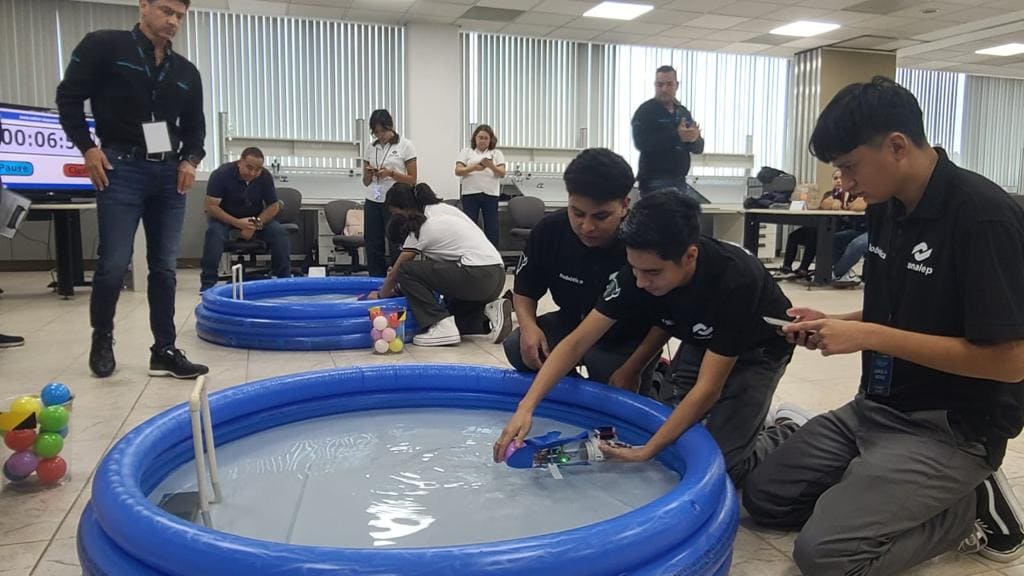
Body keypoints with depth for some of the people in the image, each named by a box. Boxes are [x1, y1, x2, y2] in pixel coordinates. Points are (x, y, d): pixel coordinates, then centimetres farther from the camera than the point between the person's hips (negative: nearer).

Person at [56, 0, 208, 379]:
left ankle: (164, 352, 8)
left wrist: (190, 159, 3)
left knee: (165, 267, 3)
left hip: (170, 173, 4)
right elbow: (69, 96, 1)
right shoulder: (104, 46, 1)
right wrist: (87, 147, -8)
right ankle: (102, 338, 18)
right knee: (114, 263, -6)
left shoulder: (186, 72, 14)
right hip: (121, 168, -4)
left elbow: (195, 125, 20)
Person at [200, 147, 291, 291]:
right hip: (224, 217, -2)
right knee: (214, 232, -34)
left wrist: (256, 224, -24)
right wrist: (237, 223, -35)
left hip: (256, 218, 3)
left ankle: (284, 278, -11)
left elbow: (274, 206, -7)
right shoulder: (222, 174, -22)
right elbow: (211, 207, -23)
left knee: (279, 232, -21)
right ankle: (208, 284, -26)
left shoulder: (265, 177, -13)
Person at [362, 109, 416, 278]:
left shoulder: (405, 145, -2)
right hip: (372, 202, 5)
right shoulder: (371, 148, 11)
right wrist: (369, 174, -9)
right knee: (373, 248, 5)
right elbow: (366, 182, 14)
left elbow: (412, 180, -4)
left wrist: (391, 173, -19)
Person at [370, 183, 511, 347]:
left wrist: (380, 295, 27)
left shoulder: (420, 229, -3)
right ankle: (490, 311, 3)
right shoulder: (444, 208, 18)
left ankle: (441, 326, -8)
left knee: (406, 271, -2)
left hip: (476, 277, -9)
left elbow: (395, 273, 8)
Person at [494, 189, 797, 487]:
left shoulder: (734, 280, -40)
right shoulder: (641, 270, -26)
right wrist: (526, 408, -31)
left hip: (759, 349, -5)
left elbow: (708, 388, -34)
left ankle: (787, 438, 13)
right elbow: (576, 342, -22)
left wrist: (648, 451, -36)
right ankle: (746, 412, 20)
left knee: (718, 464, -14)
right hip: (700, 342, 5)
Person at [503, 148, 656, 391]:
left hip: (625, 341, -3)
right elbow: (525, 290, -3)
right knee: (518, 347, -20)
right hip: (571, 323, 3)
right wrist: (528, 326, -23)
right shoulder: (549, 231, -18)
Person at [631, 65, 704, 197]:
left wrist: (694, 139, -14)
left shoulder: (683, 112, 14)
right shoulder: (645, 111, -4)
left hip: (680, 181, 6)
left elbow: (699, 147, 11)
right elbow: (641, 142, -20)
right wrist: (677, 136, -27)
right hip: (655, 182, -6)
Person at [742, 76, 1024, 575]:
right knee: (765, 497, 6)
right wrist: (836, 326, -3)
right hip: (877, 407, 8)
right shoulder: (886, 208, 3)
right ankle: (931, 501, 14)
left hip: (952, 426, -8)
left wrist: (868, 337, -23)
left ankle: (970, 509, 3)